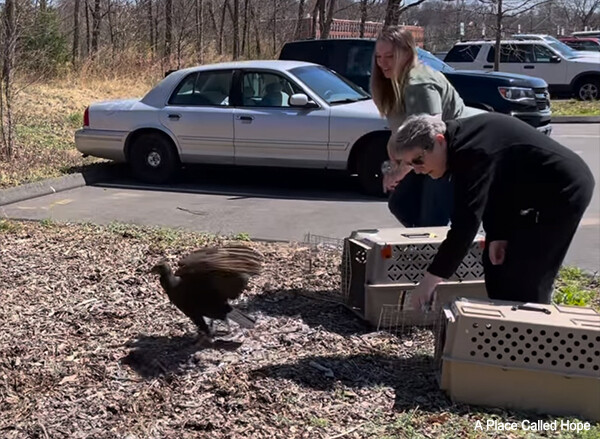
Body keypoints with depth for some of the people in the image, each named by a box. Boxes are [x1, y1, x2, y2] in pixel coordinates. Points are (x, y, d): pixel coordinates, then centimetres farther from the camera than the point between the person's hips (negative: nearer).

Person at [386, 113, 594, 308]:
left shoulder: (471, 152, -29)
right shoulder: (461, 139, 1)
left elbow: (466, 223, -33)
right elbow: (489, 193, 6)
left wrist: (429, 281, -31)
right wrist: (496, 235, -7)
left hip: (565, 191, -10)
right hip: (539, 191, 10)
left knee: (526, 281, -11)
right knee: (497, 263, 13)